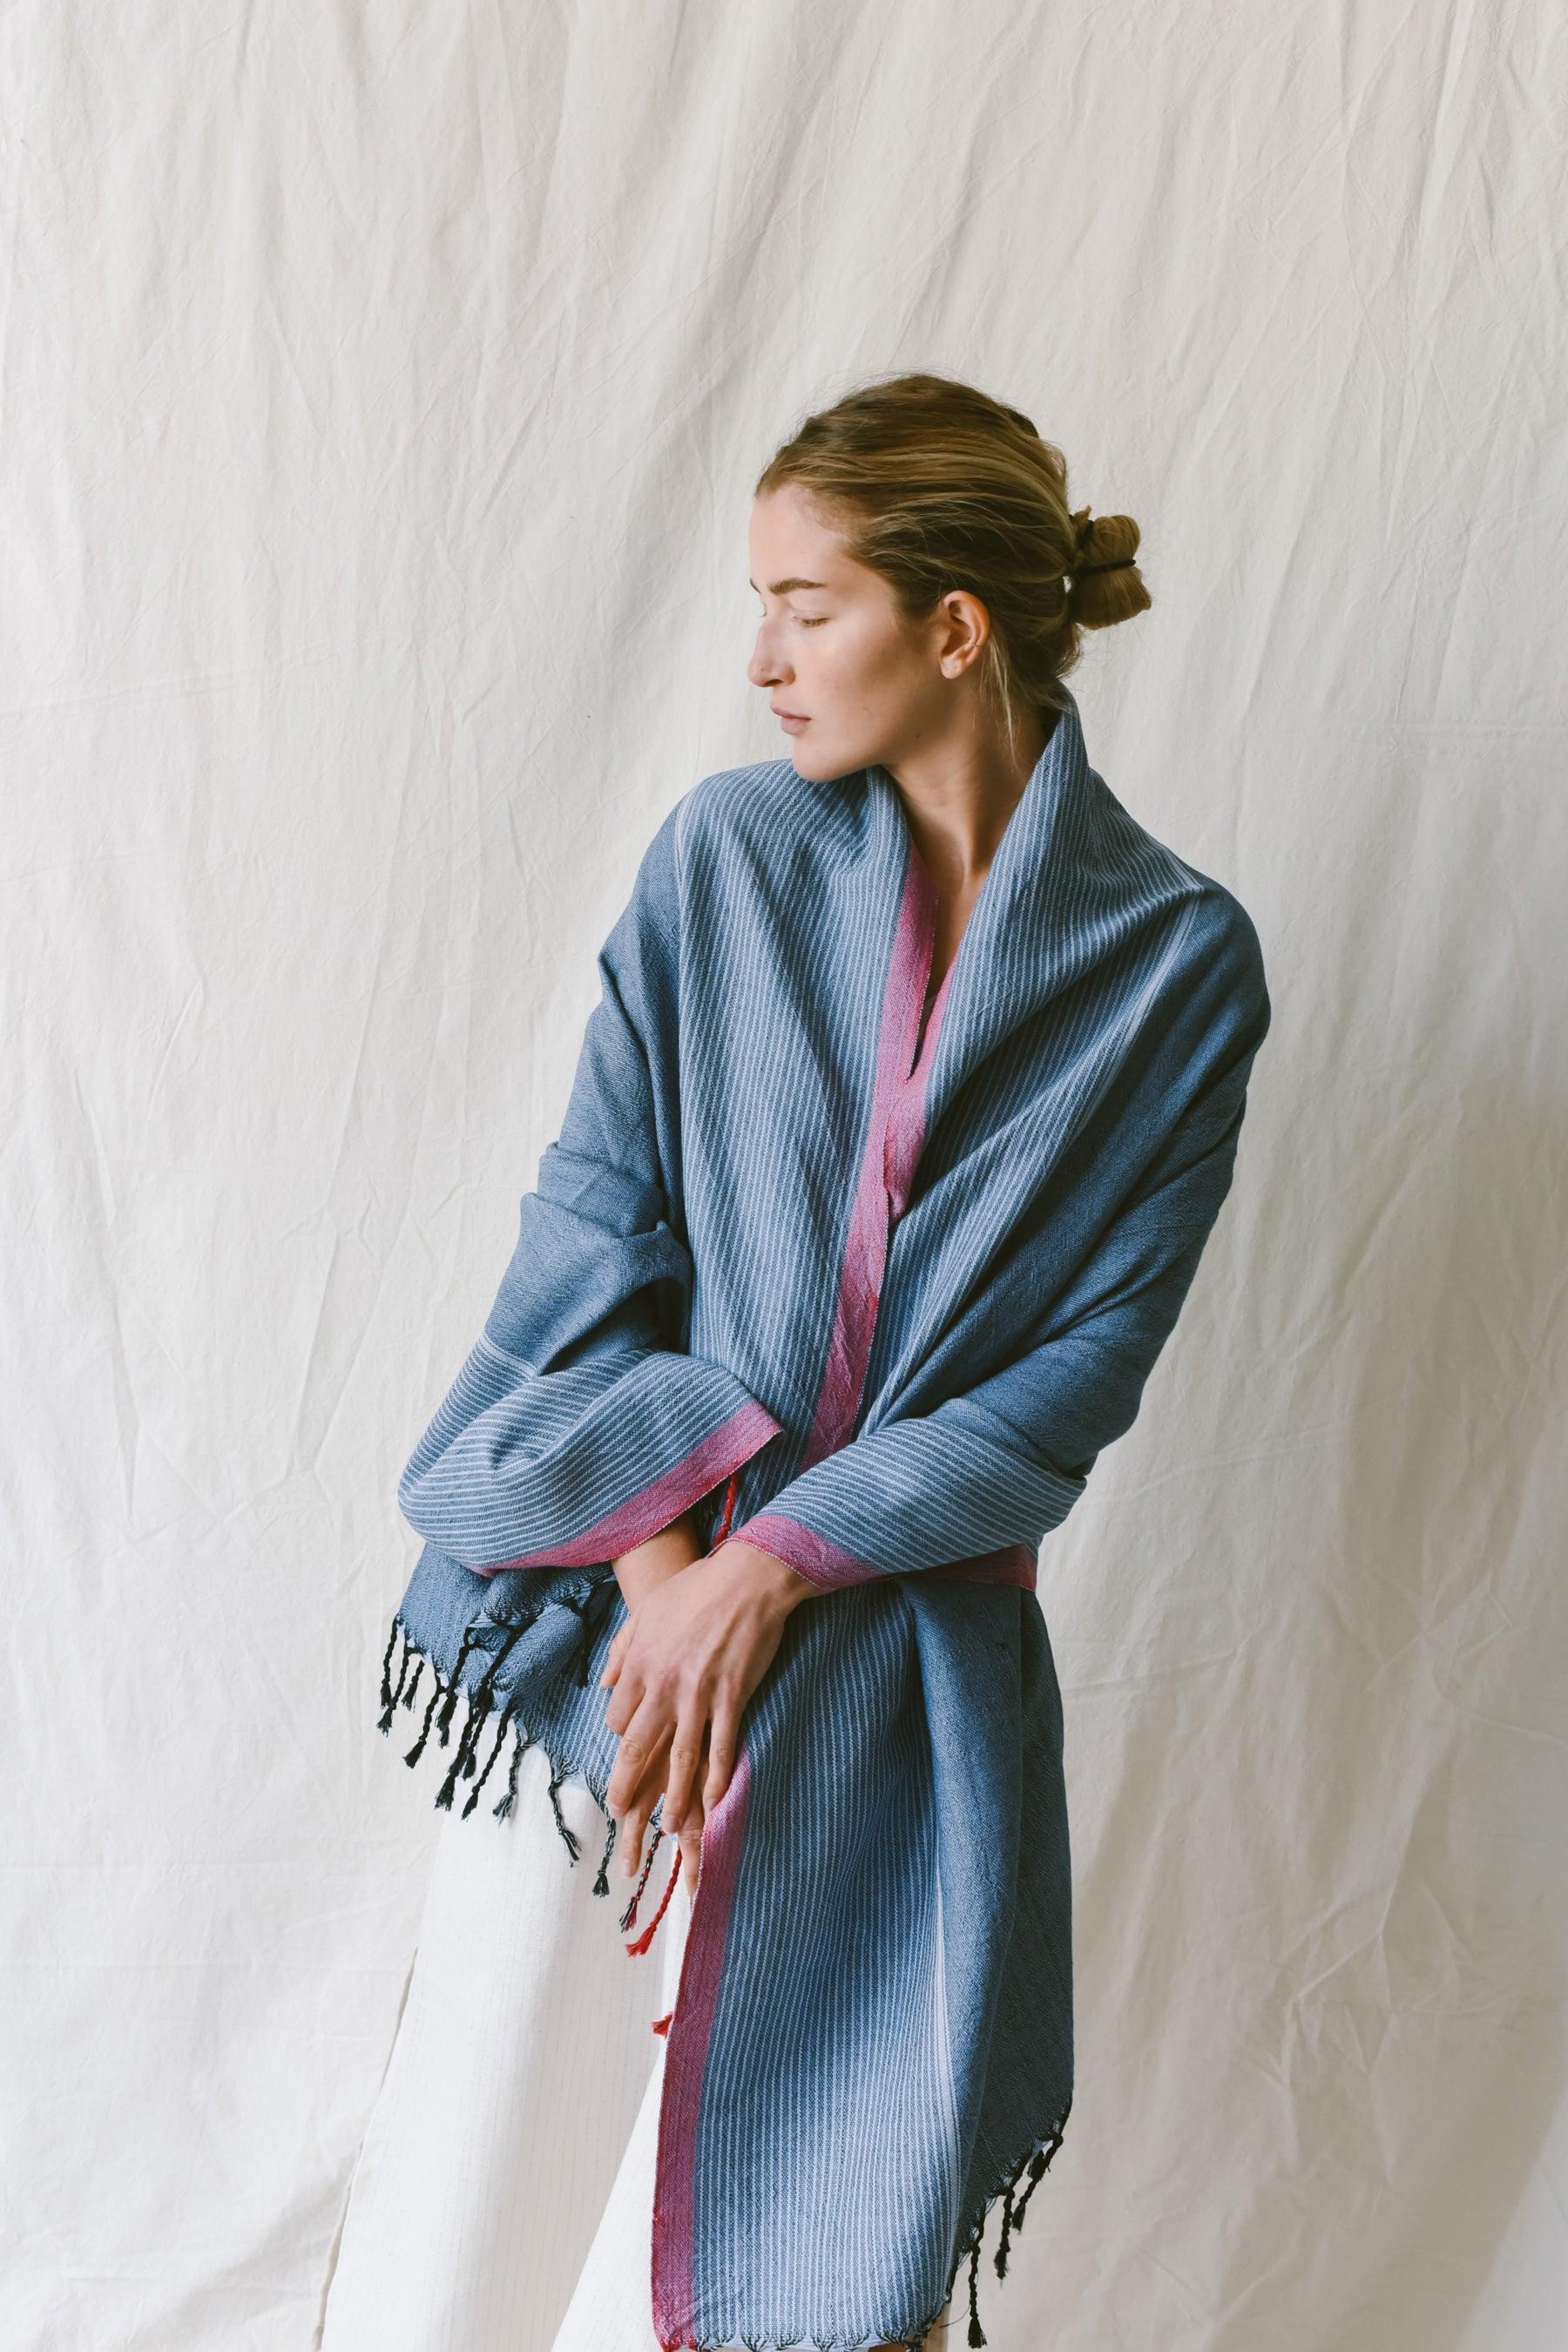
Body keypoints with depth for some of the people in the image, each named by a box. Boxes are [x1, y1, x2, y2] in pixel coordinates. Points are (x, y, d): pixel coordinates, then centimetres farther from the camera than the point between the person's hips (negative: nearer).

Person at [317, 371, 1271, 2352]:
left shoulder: (1177, 962, -2)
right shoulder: (727, 855, 3)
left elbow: (1087, 1365, -4)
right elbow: (592, 1224, 1)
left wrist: (778, 1561, -12)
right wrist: (660, 1553, -10)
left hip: (900, 1675, -1)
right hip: (621, 1592, 1)